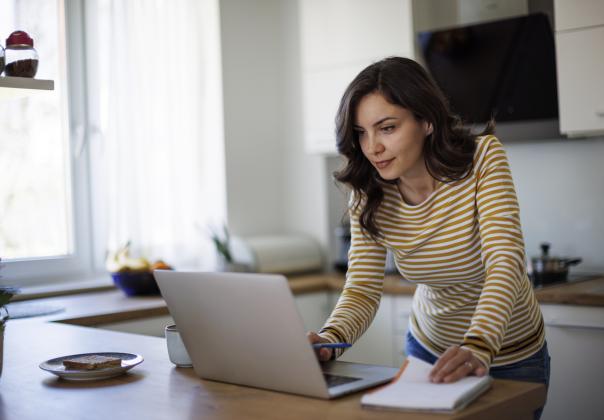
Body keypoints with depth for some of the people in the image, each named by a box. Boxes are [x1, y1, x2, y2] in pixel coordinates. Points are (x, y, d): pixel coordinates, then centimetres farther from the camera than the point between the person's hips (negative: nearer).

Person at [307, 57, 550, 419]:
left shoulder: (482, 158, -24)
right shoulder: (370, 197, -14)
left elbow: (506, 262, -33)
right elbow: (363, 288, -18)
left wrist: (478, 348, -49)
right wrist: (329, 340, -39)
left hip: (510, 357, -2)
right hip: (429, 347, 3)